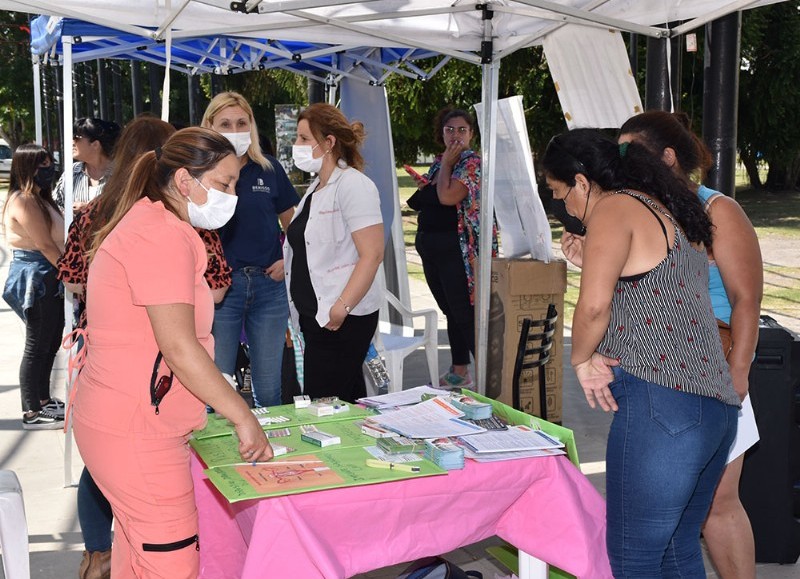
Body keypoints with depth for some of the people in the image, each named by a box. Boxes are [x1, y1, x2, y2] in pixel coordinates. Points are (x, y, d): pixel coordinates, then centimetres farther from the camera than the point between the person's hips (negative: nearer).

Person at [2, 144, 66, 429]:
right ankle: (32, 413, 4)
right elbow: (46, 245, -21)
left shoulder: (39, 199, 16)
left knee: (50, 341, 17)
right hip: (35, 276, -10)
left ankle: (43, 400, 29)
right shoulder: (24, 201, -16)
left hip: (48, 279, 10)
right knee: (37, 345, -4)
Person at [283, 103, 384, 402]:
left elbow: (372, 254, -20)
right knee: (348, 402, 15)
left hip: (342, 320, -9)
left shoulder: (353, 185, -12)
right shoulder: (316, 187, 17)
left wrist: (341, 308, -25)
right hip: (315, 316, 9)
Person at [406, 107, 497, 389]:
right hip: (432, 248, 9)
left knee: (465, 314, -9)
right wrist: (422, 185, 6)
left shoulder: (472, 163, -11)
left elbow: (447, 197, -24)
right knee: (451, 312, 16)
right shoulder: (438, 162, 15)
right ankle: (459, 372, 25)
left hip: (456, 249, -9)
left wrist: (447, 163, -12)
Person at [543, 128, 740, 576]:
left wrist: (582, 358, -1)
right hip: (718, 406, 10)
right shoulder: (670, 209, 21)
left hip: (661, 403, -9)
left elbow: (594, 305, -18)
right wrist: (595, 263, 18)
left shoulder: (614, 209, -6)